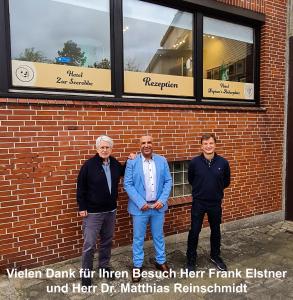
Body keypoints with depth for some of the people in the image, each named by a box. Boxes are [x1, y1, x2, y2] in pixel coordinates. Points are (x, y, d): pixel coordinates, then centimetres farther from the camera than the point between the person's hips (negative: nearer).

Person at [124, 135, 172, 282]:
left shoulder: (162, 161, 1)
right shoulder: (132, 162, -7)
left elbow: (168, 181, 2)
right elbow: (127, 184, -9)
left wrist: (162, 200, -10)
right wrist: (140, 203, -15)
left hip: (158, 206, 3)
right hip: (140, 207, -2)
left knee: (158, 236, 17)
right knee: (138, 238, 10)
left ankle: (161, 261, 36)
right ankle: (137, 265, 28)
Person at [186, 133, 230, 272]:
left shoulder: (223, 162, -9)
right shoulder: (194, 162, -12)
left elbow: (226, 182, 8)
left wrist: (216, 189, 10)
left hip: (215, 203, 2)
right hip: (198, 202, -2)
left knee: (215, 231, 17)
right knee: (194, 231, 4)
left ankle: (215, 256, 38)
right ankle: (191, 259, 22)